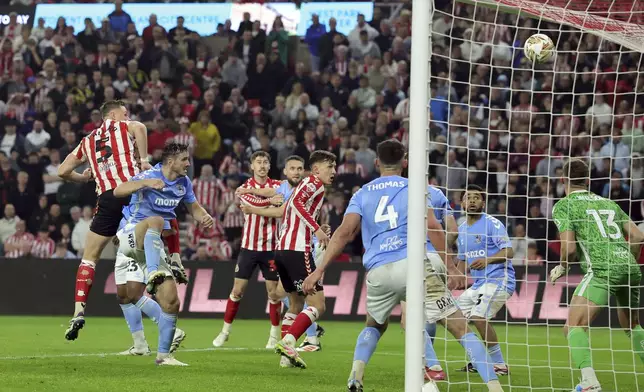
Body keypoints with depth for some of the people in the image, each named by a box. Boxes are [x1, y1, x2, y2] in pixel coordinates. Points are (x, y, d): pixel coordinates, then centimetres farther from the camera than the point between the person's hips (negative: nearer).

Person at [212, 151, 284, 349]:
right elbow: (252, 202, -20)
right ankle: (225, 331, 13)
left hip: (270, 247, 0)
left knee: (273, 291, 1)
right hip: (249, 246, 0)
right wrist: (270, 201, -35)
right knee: (237, 290, 2)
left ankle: (274, 335, 11)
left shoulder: (277, 186, 2)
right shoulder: (245, 188, 0)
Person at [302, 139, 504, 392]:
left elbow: (345, 232, 3)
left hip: (378, 272, 3)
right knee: (460, 327, -3)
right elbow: (432, 228, -4)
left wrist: (319, 270, -1)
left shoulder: (362, 194, 17)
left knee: (375, 326, 30)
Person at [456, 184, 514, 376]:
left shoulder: (492, 223, -10)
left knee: (479, 316, -27)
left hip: (499, 279, -9)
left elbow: (509, 252, -20)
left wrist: (487, 260, -35)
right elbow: (463, 261, 27)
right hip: (478, 283, 9)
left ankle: (499, 365, -18)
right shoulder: (462, 229, 15)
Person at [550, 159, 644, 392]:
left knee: (574, 327, -9)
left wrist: (562, 268, 15)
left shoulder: (563, 205, 7)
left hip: (602, 270, -6)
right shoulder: (608, 203, 24)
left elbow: (569, 247, -4)